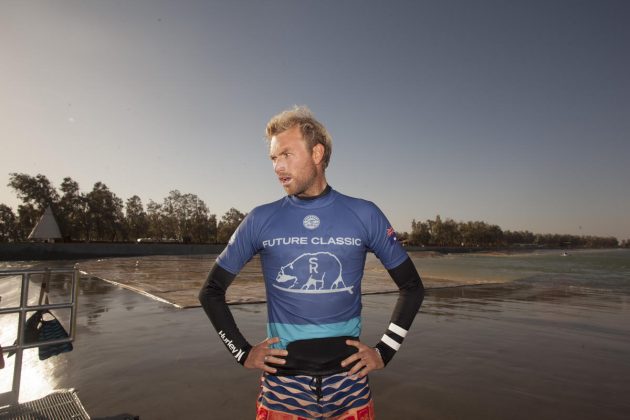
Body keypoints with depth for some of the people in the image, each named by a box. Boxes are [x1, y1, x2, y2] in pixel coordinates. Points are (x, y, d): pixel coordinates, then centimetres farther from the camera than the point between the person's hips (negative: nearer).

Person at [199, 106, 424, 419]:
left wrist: (385, 351, 0)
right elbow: (211, 291, 6)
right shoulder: (261, 220, -4)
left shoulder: (364, 215, -4)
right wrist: (242, 352, 0)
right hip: (282, 385, 0)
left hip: (350, 382, 1)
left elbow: (412, 287, 6)